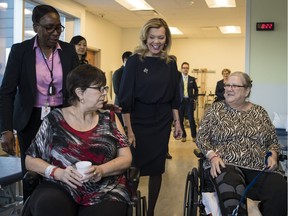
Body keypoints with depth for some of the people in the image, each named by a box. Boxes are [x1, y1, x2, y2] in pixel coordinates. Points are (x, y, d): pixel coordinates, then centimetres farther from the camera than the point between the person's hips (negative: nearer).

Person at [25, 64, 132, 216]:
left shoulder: (109, 119, 8)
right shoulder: (54, 120, 3)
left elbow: (126, 158, 4)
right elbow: (31, 160, 5)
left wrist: (100, 170, -15)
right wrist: (58, 172, -14)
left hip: (106, 190, 1)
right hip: (62, 188, 0)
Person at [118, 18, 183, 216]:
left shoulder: (170, 64, 5)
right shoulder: (135, 61, -8)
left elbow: (174, 97, 11)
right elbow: (125, 97, -11)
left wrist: (177, 122, 7)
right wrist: (128, 129, -15)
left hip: (162, 123, 4)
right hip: (138, 122, -4)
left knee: (157, 169, 10)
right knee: (134, 167, 1)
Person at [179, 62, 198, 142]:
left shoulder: (192, 79, 8)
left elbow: (196, 90, 14)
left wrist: (195, 98, 4)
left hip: (189, 101, 0)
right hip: (180, 101, 0)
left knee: (191, 119, -2)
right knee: (180, 119, 3)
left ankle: (194, 136, 10)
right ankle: (183, 135, 16)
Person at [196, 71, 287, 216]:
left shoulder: (259, 112, 16)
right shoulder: (215, 109, 10)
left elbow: (273, 141, 19)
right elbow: (201, 138, 6)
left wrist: (273, 155, -2)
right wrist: (213, 156, -12)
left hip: (260, 167, 3)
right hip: (226, 165, -3)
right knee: (232, 200, -37)